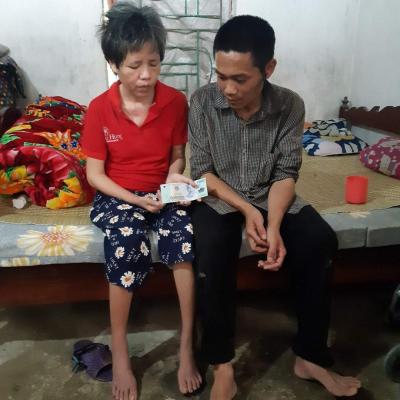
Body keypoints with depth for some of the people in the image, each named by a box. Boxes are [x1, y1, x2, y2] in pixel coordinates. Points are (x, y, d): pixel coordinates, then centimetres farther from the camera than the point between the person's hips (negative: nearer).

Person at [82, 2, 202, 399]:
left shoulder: (175, 101, -4)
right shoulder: (99, 109, -8)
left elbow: (177, 155, 7)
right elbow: (95, 173, -5)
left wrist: (174, 178, -15)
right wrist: (134, 200, -19)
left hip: (162, 192, 1)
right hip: (116, 196, -1)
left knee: (182, 233, -32)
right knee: (126, 241, -34)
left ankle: (186, 347, -19)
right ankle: (119, 353, -17)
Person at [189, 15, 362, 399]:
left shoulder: (290, 105, -9)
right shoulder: (202, 101, -12)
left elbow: (286, 173, -9)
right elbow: (201, 170, -9)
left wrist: (273, 225, -25)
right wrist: (245, 209, -22)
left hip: (270, 197, 2)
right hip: (219, 199, -1)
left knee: (321, 241, -23)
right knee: (211, 251, -32)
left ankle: (310, 357, -6)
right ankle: (222, 366, -15)